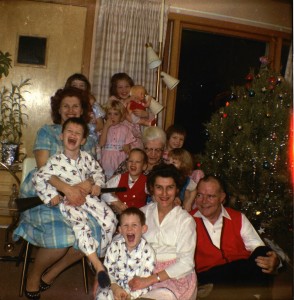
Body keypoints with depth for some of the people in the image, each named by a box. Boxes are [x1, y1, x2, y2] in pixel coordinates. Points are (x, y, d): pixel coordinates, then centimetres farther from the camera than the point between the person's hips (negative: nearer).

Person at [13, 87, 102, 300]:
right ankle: (33, 276, 7)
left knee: (94, 232, -18)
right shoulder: (46, 133, -1)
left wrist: (88, 184, -16)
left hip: (76, 198, 5)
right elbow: (43, 170, -11)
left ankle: (51, 274, 7)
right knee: (61, 237, -28)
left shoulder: (89, 138, 11)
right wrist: (67, 189, -27)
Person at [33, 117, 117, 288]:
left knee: (110, 219, -13)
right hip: (68, 201, -4)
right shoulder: (55, 161, -10)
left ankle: (100, 255, 6)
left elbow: (98, 171, 16)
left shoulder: (86, 157, 1)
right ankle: (98, 266, -24)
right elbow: (38, 179, -7)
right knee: (81, 224, -31)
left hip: (88, 196, 4)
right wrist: (51, 196, -13)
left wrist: (98, 184, -1)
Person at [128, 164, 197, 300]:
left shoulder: (185, 219, -4)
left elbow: (186, 263, -10)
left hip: (176, 276, -3)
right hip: (144, 271, 3)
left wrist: (150, 280, -20)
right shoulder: (143, 213, 6)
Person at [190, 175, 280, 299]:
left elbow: (257, 246, 6)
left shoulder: (238, 218, 15)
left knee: (263, 253, -27)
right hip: (209, 278, -2)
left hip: (245, 270, 3)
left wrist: (273, 262, -15)